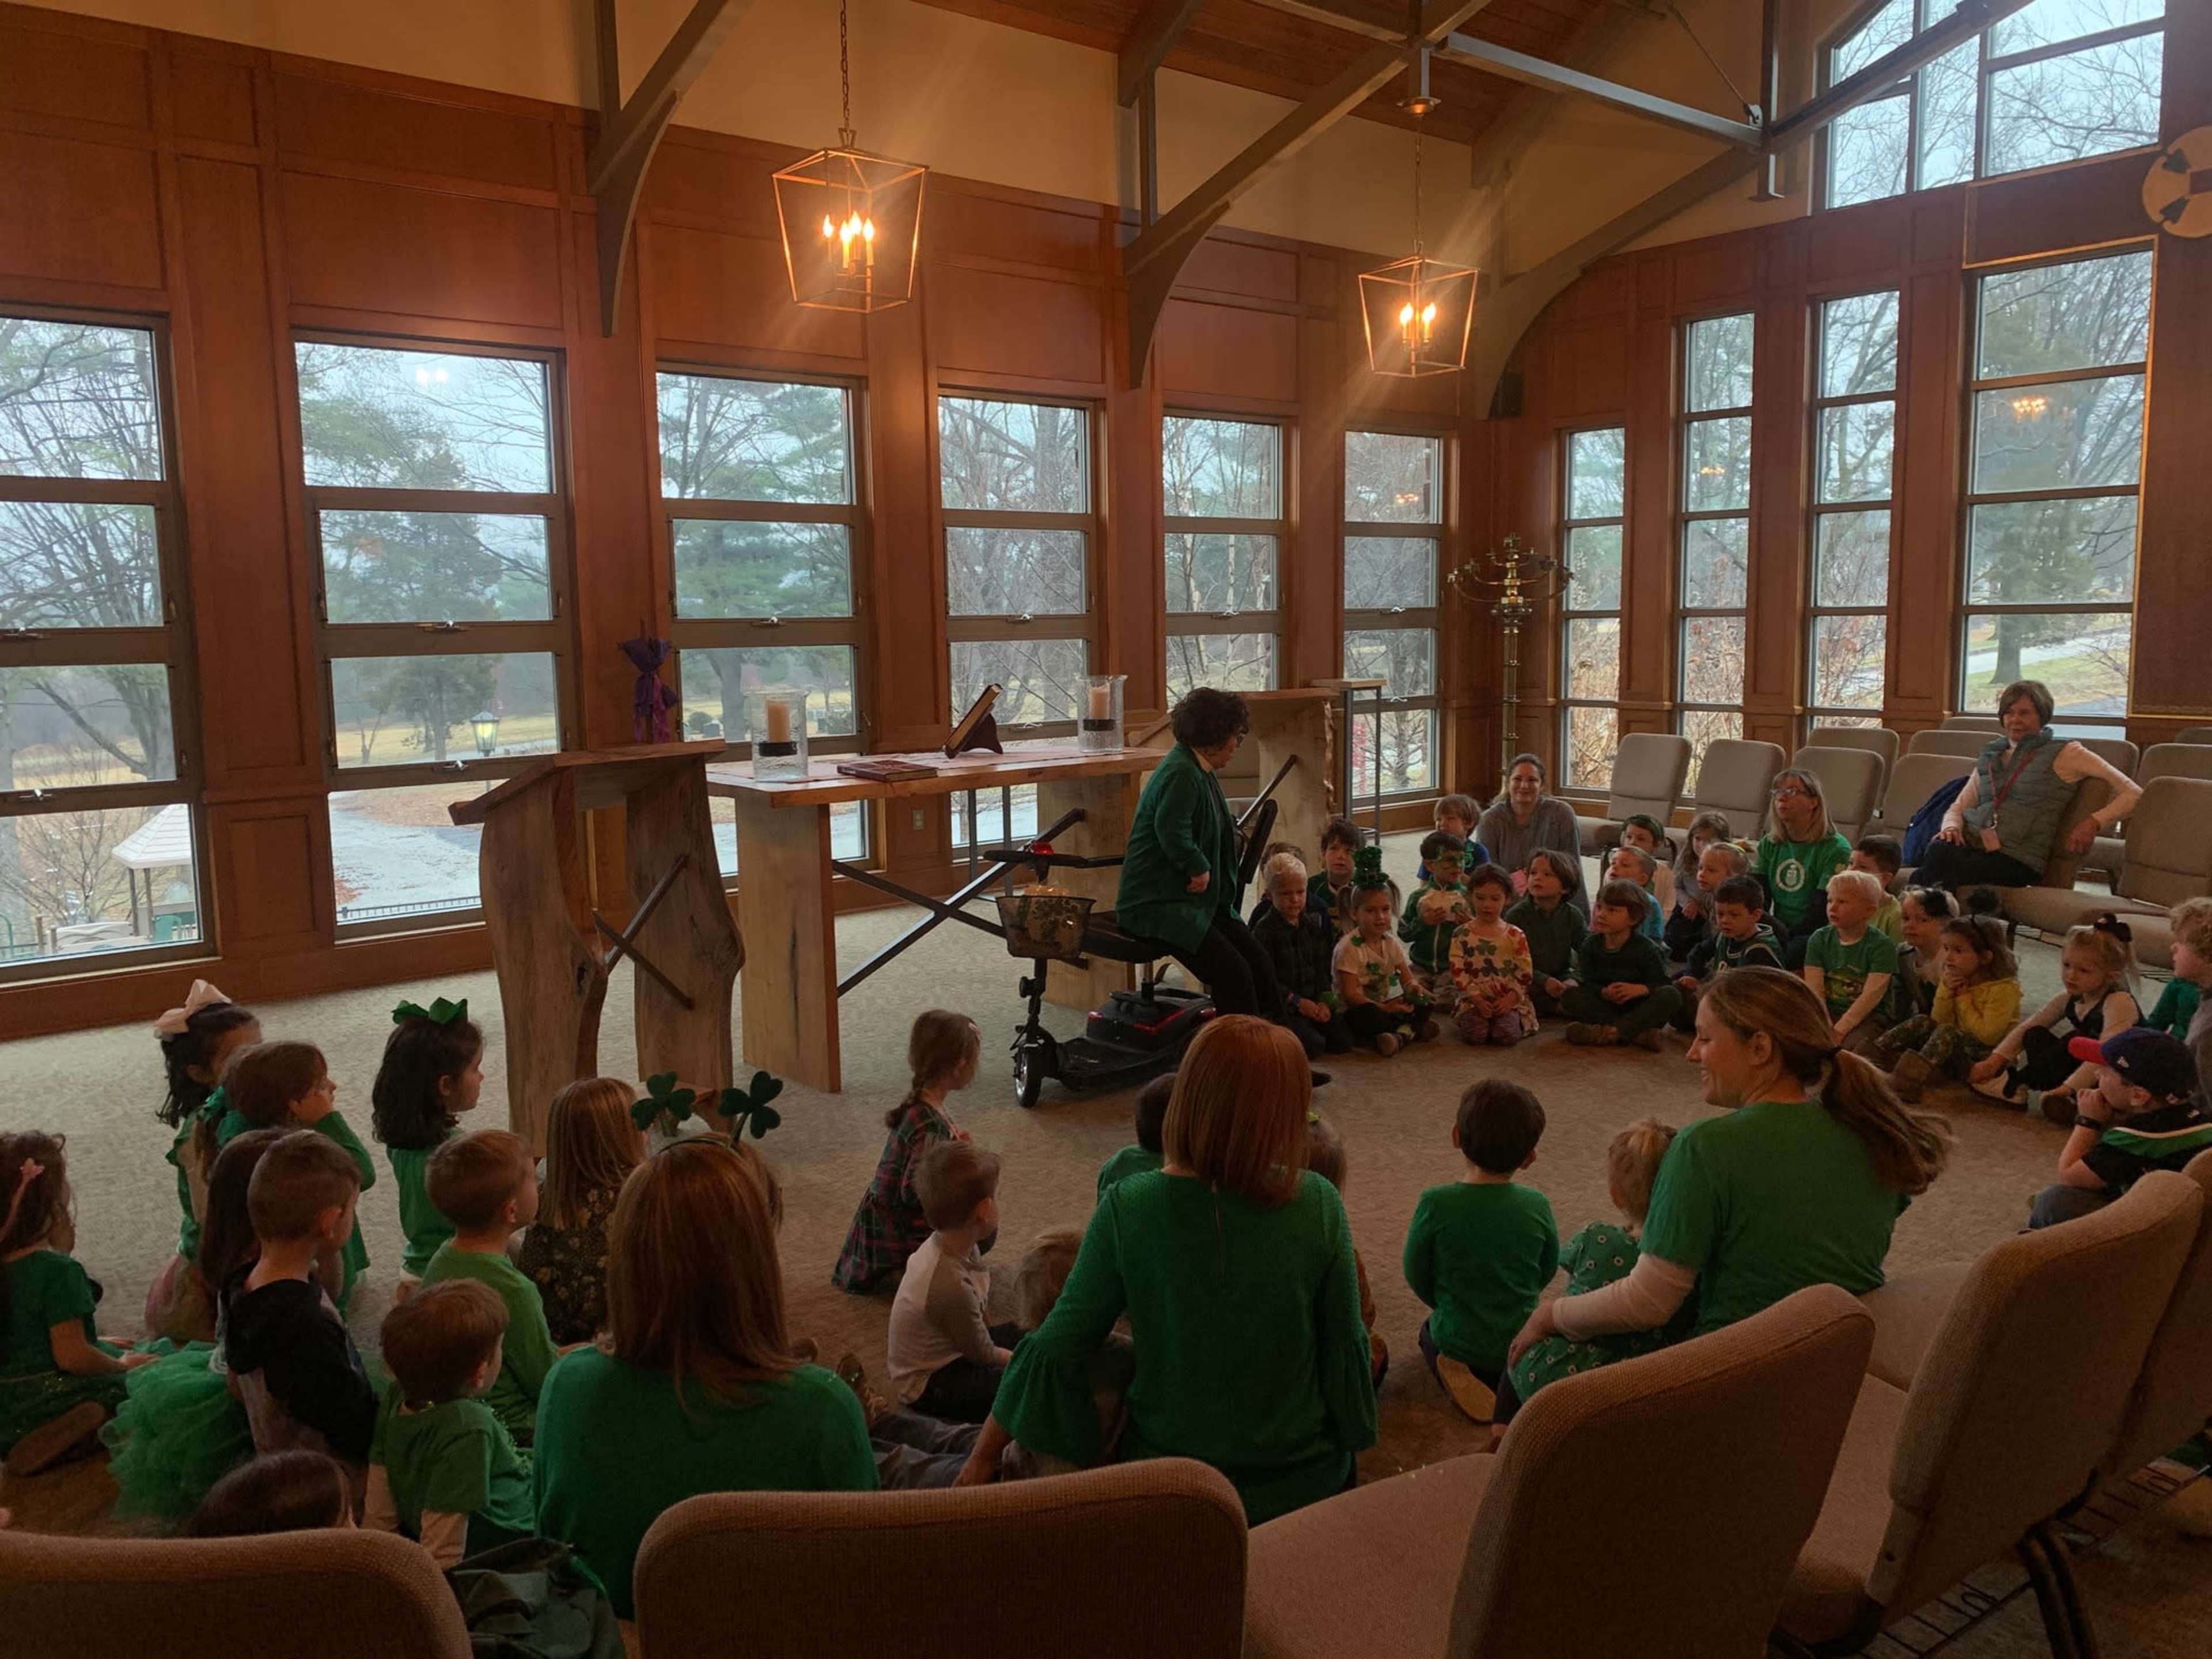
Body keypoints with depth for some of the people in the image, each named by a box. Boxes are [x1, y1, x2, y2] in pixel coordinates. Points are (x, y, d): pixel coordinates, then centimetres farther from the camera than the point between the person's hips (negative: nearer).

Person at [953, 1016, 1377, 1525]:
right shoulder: (1319, 1205, -19)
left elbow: (1057, 1347, -13)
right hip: (1306, 1478, 0)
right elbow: (1345, 1347, -9)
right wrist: (1350, 1441, 11)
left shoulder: (1127, 1208, -20)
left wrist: (983, 1456, 1)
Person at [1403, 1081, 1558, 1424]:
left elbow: (1416, 1273, -9)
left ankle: (1460, 1377, 1)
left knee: (1431, 1332, 32)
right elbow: (1547, 1270, 1)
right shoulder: (1537, 1206, -15)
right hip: (1522, 1342, 2)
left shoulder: (1435, 1205, -22)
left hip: (1459, 1340, -2)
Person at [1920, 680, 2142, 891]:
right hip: (1970, 844, 4)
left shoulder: (2064, 754, 11)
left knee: (1940, 859, -38)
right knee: (1940, 849, -36)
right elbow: (1958, 807, 24)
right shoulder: (1990, 755, 25)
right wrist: (1951, 827, -1)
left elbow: (2132, 793, 11)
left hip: (2016, 860, -4)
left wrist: (2094, 822, -6)